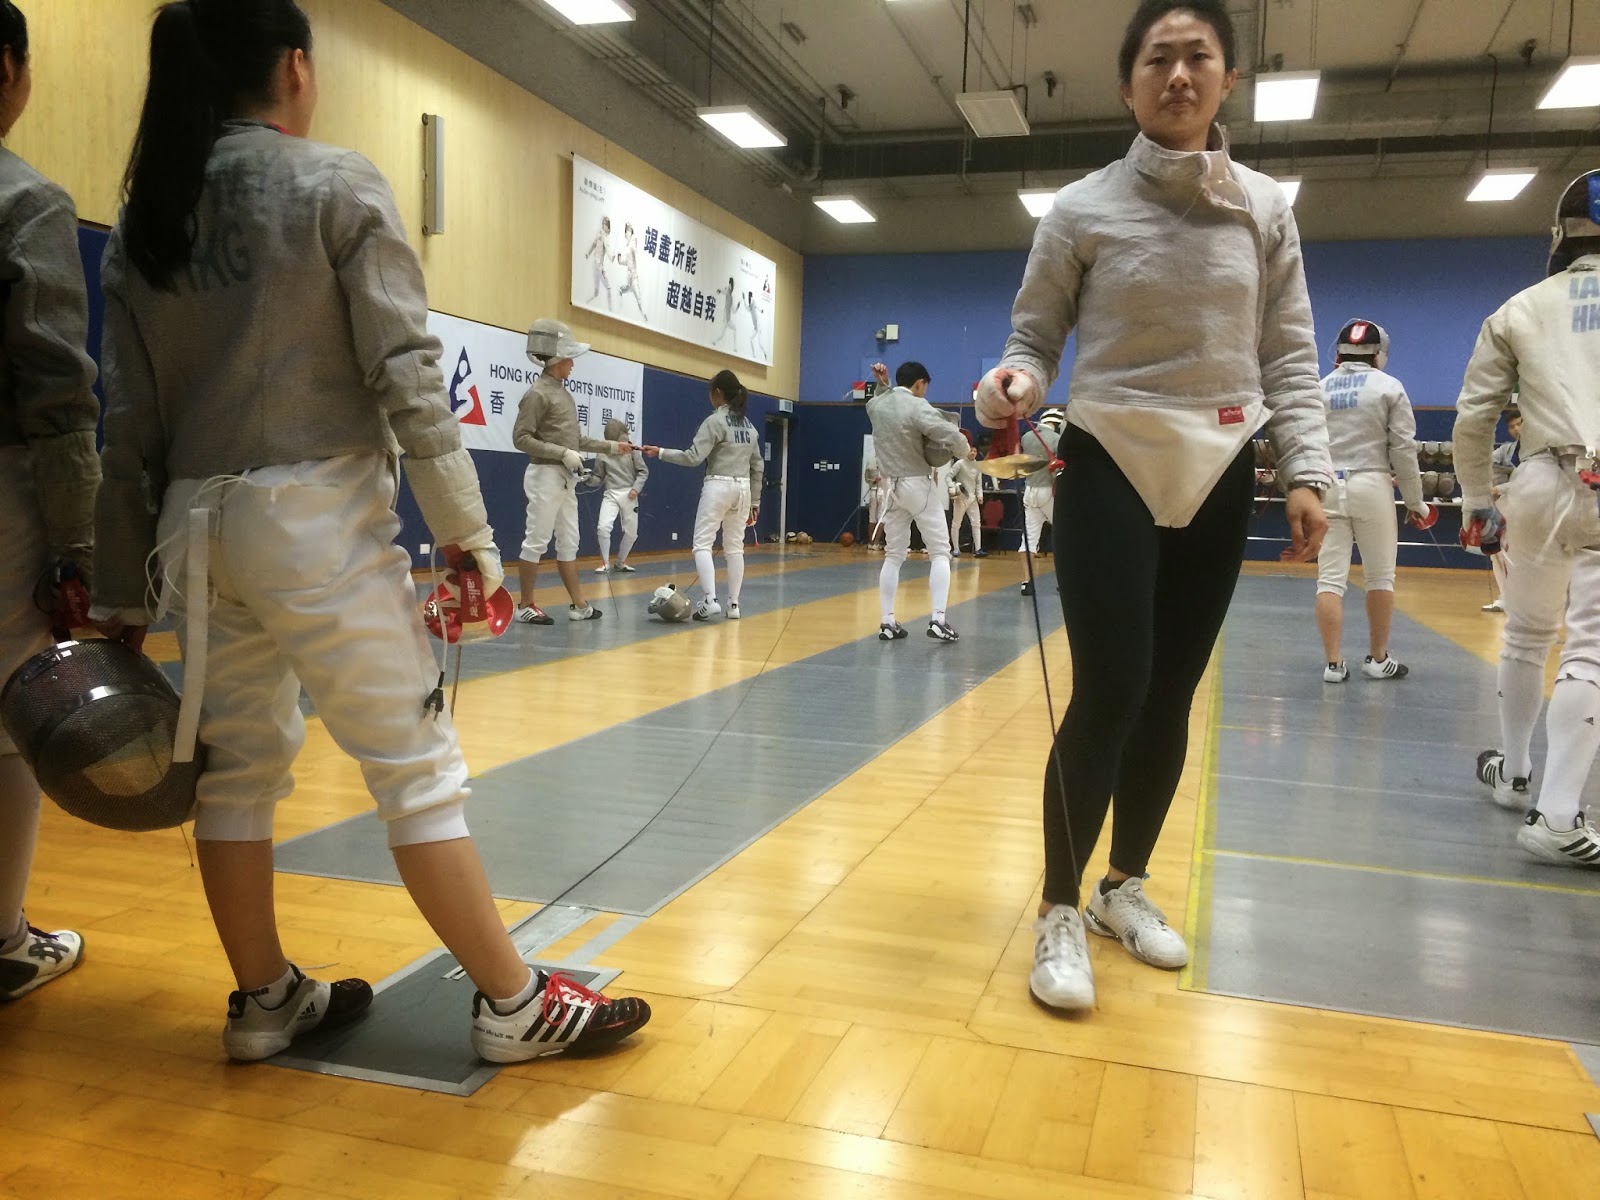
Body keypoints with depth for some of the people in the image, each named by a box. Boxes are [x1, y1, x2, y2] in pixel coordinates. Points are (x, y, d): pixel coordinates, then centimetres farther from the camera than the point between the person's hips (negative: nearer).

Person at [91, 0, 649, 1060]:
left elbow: (128, 424, 8)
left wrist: (120, 593, 12)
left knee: (238, 768, 15)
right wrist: (472, 535, -10)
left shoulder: (145, 217, 10)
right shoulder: (338, 185, -5)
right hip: (318, 519, -6)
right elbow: (408, 377, -13)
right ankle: (516, 1004, 10)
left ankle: (266, 1000, 26)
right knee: (418, 765, 0)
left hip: (198, 525, 6)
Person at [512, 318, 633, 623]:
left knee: (568, 543, 11)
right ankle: (526, 606, 5)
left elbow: (576, 438, 19)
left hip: (565, 479, 9)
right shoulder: (538, 393, -12)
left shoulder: (564, 393, 14)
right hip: (546, 476, -9)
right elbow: (521, 438, -17)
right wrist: (563, 454, -21)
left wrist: (612, 447, 15)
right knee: (537, 542, -3)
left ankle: (578, 604, 17)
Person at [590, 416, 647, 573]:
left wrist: (636, 488, -14)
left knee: (631, 533, 7)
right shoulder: (603, 454, -1)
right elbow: (598, 478, 5)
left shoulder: (633, 450, -3)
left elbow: (643, 471, 0)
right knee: (603, 527, -19)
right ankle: (605, 562, -3)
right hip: (611, 495, -1)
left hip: (629, 495, 1)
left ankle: (621, 561, 29)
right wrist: (589, 478, -16)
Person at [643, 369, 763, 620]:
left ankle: (710, 600, -17)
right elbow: (757, 467, 14)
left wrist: (660, 452, -10)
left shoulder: (714, 421, -10)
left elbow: (694, 457, -17)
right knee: (735, 548, 10)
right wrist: (755, 501, 19)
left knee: (702, 545, -3)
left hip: (718, 487, -6)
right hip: (743, 489, 7)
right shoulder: (749, 425, 12)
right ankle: (734, 605, 9)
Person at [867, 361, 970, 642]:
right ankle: (938, 619, -10)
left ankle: (887, 622, 6)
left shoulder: (874, 405, 2)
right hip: (919, 485, -6)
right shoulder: (917, 406, -17)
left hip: (892, 487, 6)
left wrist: (883, 383, 12)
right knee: (940, 553, 2)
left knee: (894, 555, 12)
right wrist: (965, 450, -8)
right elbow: (949, 434, -27)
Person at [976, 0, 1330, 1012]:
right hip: (1111, 471, -3)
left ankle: (1126, 887, 28)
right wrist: (1012, 386, -21)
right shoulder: (1083, 208, -3)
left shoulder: (1265, 208, 5)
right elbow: (1034, 341, 1)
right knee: (1110, 698, -11)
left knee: (1169, 699, 10)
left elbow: (1290, 357, 5)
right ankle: (1060, 911, 6)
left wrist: (1308, 473, -6)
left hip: (1216, 479, 4)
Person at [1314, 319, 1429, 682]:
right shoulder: (1389, 386, -1)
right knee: (1380, 576, 12)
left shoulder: (1318, 388, 6)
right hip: (1371, 487, -2)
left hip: (1326, 488, 2)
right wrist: (1414, 501, 3)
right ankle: (1377, 660, 18)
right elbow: (1403, 449, -4)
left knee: (1330, 580, 1)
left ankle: (1333, 663, -2)